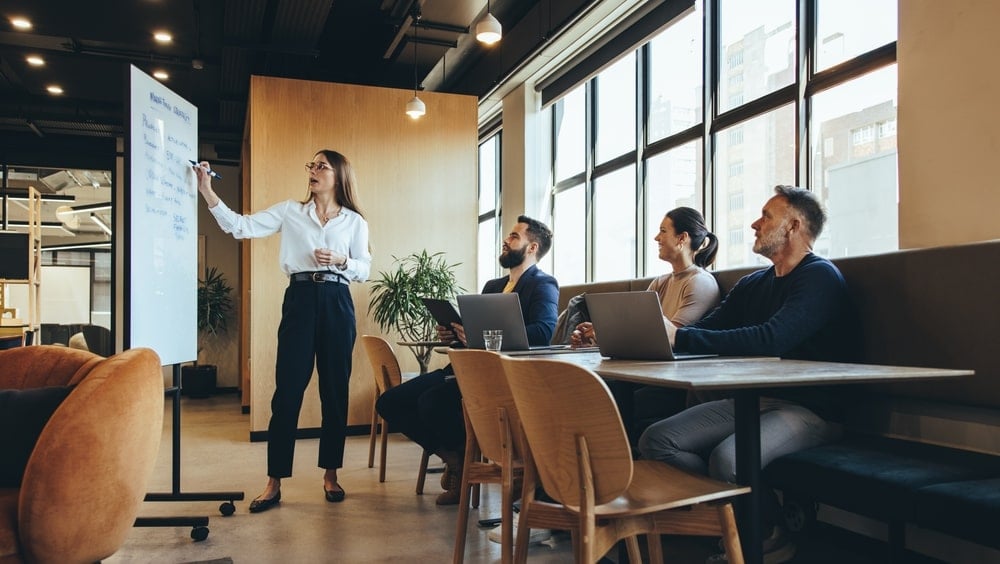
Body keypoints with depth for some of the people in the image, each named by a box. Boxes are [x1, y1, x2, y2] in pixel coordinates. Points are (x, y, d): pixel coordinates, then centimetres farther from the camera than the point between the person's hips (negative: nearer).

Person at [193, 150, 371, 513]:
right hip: (300, 299, 0)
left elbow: (364, 269, 9)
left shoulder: (355, 221, 11)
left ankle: (330, 474, 17)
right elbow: (240, 227, 2)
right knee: (287, 390, -3)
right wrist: (208, 193, -6)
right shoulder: (290, 211, 10)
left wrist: (340, 261, -10)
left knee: (335, 390, 5)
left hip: (337, 303, 1)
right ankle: (274, 482, 3)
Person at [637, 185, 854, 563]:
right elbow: (706, 331, 10)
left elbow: (771, 338, -25)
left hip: (809, 409, -7)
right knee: (657, 440, -12)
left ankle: (771, 530, -3)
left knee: (728, 457, -35)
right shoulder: (752, 284, 17)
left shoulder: (819, 276, -8)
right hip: (752, 400, 8)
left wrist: (679, 337, -30)